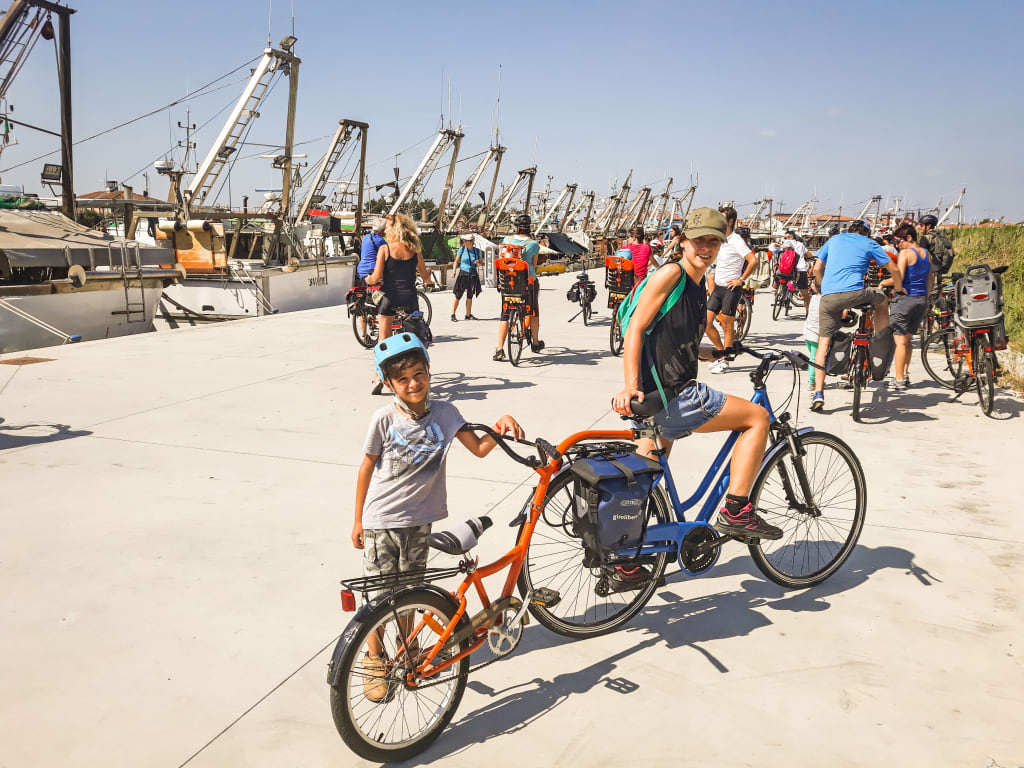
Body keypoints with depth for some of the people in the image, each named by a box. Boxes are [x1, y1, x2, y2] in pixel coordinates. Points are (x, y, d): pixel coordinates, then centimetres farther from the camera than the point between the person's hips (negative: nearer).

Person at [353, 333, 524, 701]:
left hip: (419, 519, 2)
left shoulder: (444, 413, -6)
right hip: (381, 520, -2)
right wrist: (357, 520, 1)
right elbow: (367, 467, -4)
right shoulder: (385, 418, -13)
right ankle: (374, 659, 27)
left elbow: (479, 448, -3)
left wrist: (501, 424, -21)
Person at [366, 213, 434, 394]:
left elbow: (376, 277, -11)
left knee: (384, 339, 6)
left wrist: (368, 279, 11)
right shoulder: (414, 249, 1)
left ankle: (379, 376, -3)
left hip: (389, 297, -2)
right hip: (409, 297, 2)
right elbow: (425, 276, 7)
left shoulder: (384, 249, -7)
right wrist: (430, 282, 30)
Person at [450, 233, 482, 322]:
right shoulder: (462, 249, -1)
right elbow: (456, 261, 5)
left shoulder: (477, 251, 4)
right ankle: (453, 314, 1)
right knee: (458, 296, -4)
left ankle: (468, 315, 18)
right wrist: (454, 271, -6)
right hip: (463, 274, -3)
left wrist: (478, 262, -11)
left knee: (470, 296, 9)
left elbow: (480, 262, 12)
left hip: (473, 275, 3)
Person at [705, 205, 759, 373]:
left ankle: (725, 362, 10)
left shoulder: (736, 241, -14)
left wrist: (741, 279, -16)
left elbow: (753, 260, -24)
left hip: (731, 288, -8)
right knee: (706, 322, 5)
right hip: (718, 288, 8)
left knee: (727, 327, 0)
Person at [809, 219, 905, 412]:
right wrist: (898, 288, 34)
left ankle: (818, 392, 1)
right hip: (854, 293, -2)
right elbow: (893, 269, 16)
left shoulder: (834, 239, 23)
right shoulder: (869, 244, 16)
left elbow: (817, 269, 23)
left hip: (828, 297, 2)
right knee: (881, 301, 29)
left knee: (824, 342, 9)